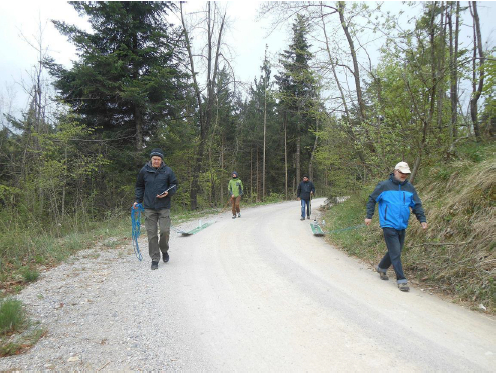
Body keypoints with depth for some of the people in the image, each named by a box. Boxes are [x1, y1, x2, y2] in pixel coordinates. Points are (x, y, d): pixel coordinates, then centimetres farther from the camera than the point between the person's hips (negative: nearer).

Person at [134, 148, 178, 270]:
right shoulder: (144, 171, 4)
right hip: (149, 207, 1)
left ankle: (164, 250, 25)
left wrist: (168, 193, -10)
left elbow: (174, 185, 9)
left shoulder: (168, 171, 1)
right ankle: (155, 259, 12)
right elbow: (139, 187, 16)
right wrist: (138, 200, 7)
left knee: (165, 230, -5)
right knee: (151, 233, 1)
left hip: (164, 207, -1)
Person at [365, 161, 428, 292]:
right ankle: (401, 280, 1)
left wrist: (422, 219, 0)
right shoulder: (384, 186, -6)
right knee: (395, 253, -7)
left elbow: (417, 205, 12)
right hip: (389, 225, -6)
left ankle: (381, 268, 40)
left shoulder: (409, 188, 7)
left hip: (402, 226, 6)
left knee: (395, 251, 17)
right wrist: (368, 216, -3)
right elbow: (372, 200, 1)